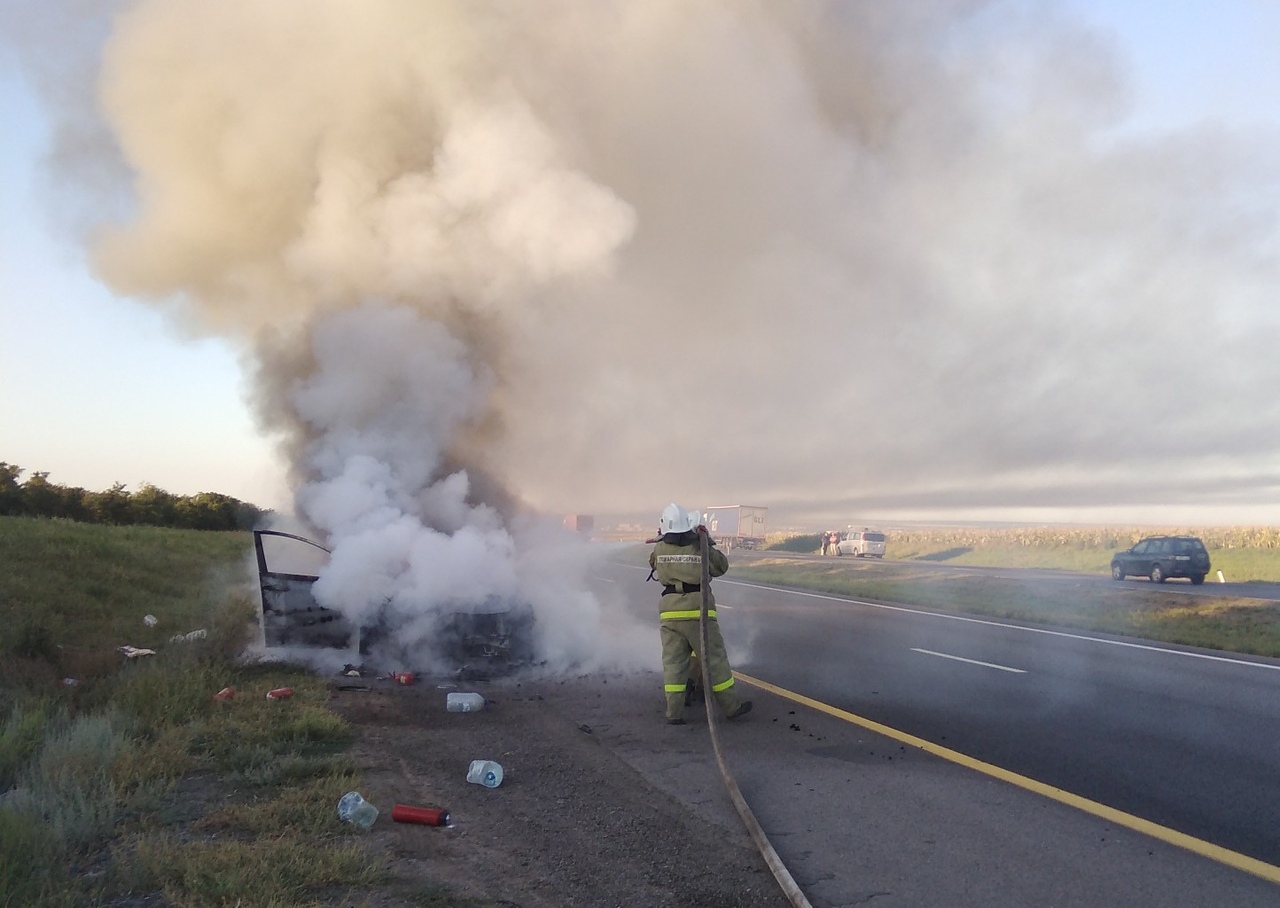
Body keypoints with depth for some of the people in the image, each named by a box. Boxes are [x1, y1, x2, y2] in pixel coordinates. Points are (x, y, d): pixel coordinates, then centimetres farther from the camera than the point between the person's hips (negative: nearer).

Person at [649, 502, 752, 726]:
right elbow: (722, 567, 10)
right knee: (714, 658, 7)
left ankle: (674, 713, 4)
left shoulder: (659, 549, 0)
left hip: (670, 611, 2)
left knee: (673, 662, 6)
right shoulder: (700, 547, -5)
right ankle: (731, 706, 15)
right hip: (698, 609, -2)